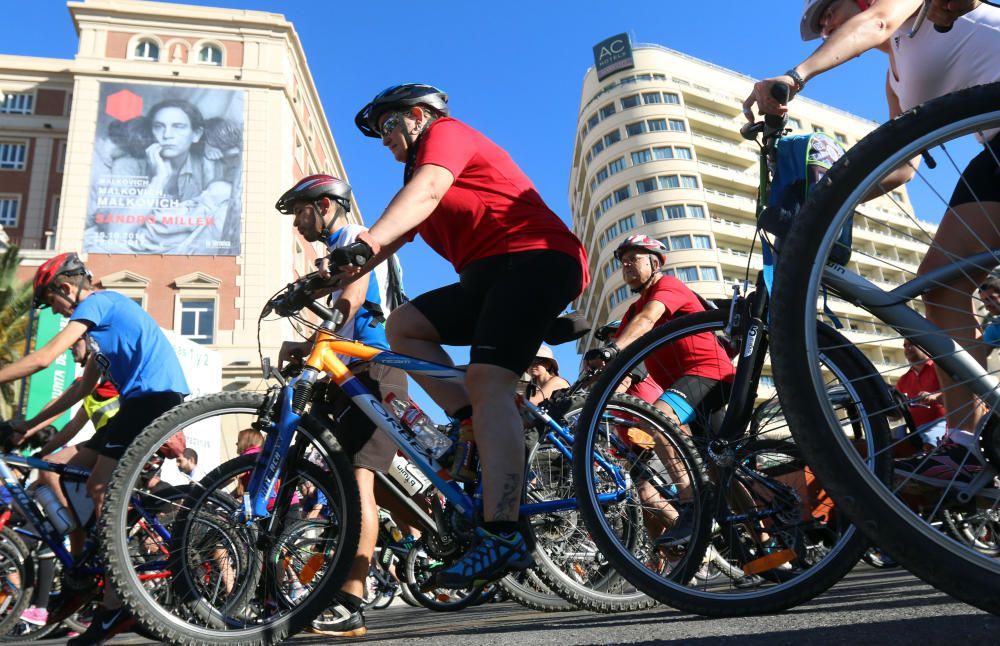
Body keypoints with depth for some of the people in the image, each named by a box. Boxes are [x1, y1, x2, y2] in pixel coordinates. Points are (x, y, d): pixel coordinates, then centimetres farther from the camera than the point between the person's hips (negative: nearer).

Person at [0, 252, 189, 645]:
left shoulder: (96, 303, -3)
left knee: (101, 490, -12)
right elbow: (84, 387, 28)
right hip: (148, 402, 10)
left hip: (155, 398, -10)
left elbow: (44, 358, -13)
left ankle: (115, 606, -10)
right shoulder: (106, 311, 27)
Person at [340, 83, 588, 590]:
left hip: (534, 258, -9)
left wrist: (367, 242, -36)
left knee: (485, 382, -24)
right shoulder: (420, 169, 31)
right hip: (491, 273, 9)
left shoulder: (447, 131, 3)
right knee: (402, 325, -1)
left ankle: (502, 538, -30)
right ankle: (477, 429, -5)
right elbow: (394, 237, 19)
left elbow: (427, 190, -20)